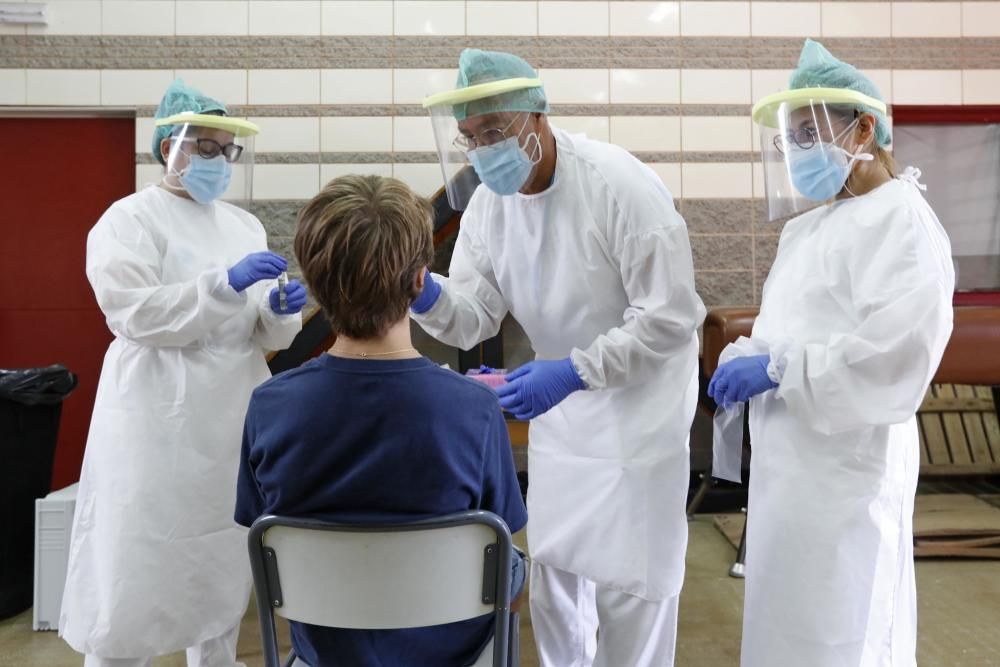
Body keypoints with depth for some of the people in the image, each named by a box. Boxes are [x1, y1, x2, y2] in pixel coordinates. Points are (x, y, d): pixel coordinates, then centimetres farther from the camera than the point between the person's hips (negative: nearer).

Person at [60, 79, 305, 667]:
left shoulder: (245, 224, 14)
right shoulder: (130, 218, -2)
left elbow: (265, 336, 11)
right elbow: (133, 315, -17)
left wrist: (281, 310, -12)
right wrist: (225, 284, -25)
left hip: (237, 418, 6)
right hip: (163, 421, -5)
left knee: (224, 569, 15)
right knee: (138, 572, 0)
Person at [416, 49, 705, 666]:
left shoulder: (621, 184, -24)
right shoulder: (487, 203, -5)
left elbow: (672, 316, -24)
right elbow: (475, 318, -7)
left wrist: (574, 372, -32)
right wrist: (426, 295, -28)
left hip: (641, 393, -6)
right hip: (563, 390, 6)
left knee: (625, 576, 3)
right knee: (553, 565, 16)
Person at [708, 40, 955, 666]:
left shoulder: (901, 219, -12)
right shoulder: (807, 227, 15)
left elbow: (899, 349, -25)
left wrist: (774, 370, -20)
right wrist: (741, 358, -3)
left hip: (846, 461, -8)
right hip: (790, 456, 8)